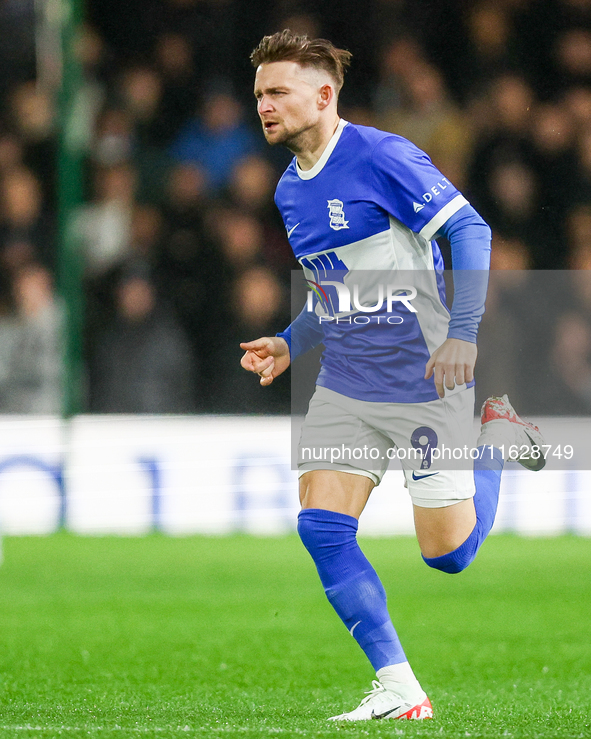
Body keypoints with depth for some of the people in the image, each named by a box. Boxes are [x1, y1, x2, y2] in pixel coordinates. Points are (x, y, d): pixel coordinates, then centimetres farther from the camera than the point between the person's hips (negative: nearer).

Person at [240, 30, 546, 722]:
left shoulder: (380, 156, -15)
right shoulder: (289, 190, 11)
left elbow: (470, 230, -18)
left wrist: (462, 333, -25)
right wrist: (289, 343, 13)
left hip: (425, 382, -7)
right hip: (344, 387, 7)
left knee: (447, 553, -2)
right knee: (321, 529, -10)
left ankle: (497, 437, 27)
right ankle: (398, 690, -2)